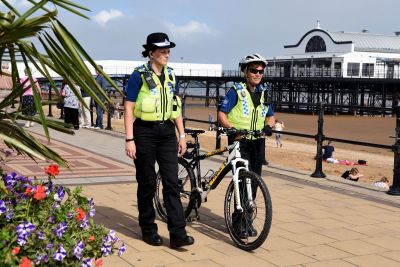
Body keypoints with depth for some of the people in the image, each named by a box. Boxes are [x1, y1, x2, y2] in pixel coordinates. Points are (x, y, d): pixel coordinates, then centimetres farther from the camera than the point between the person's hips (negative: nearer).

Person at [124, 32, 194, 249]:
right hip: (145, 132, -4)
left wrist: (182, 135, 10)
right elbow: (128, 109, -8)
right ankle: (148, 230, 20)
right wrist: (129, 140, -14)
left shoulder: (170, 75, 10)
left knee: (172, 182, -2)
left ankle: (178, 234, -3)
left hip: (166, 132, 5)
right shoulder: (139, 75, -7)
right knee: (147, 184, 5)